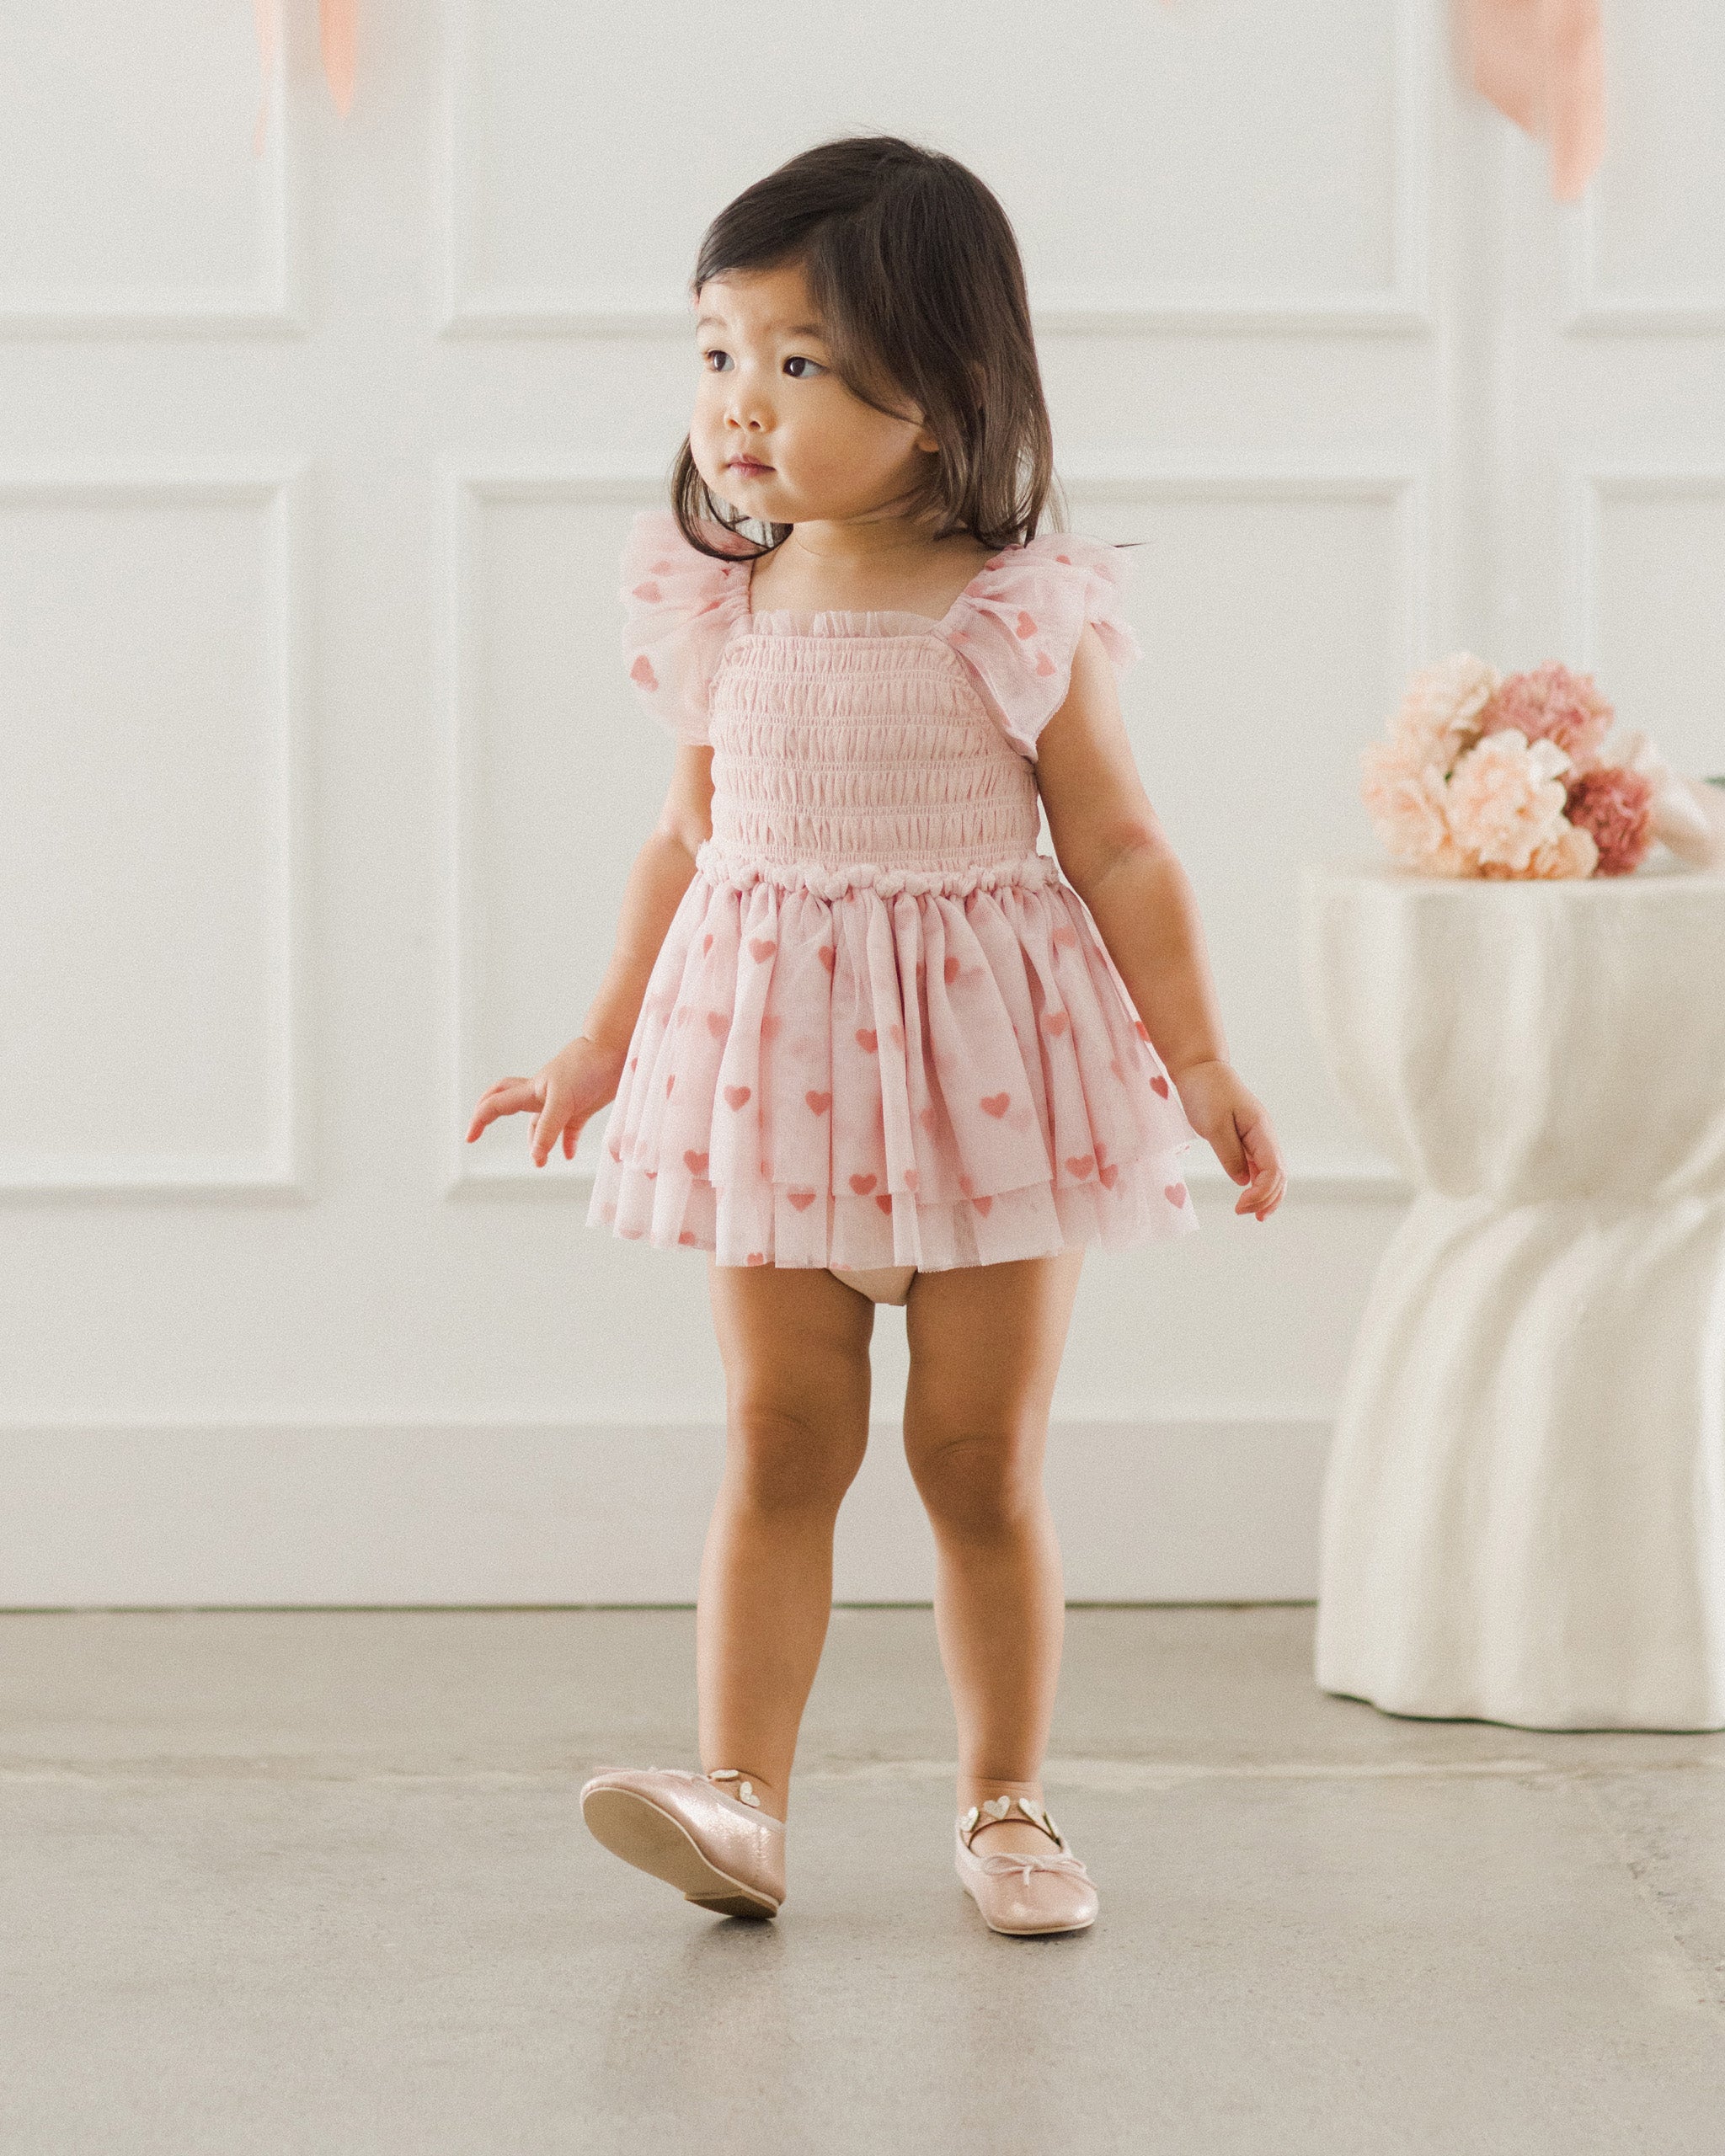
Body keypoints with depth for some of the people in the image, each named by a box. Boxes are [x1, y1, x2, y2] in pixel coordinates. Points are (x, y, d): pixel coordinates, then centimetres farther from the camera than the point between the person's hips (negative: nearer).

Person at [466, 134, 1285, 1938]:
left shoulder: (1024, 617, -8)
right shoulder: (721, 609, 1)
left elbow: (1116, 847, -3)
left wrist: (1200, 1063, -6)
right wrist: (602, 1048, 18)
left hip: (986, 1071, -2)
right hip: (777, 1072, 2)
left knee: (983, 1460, 5)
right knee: (779, 1442, -1)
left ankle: (1004, 1807, 15)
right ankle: (740, 1796, -4)